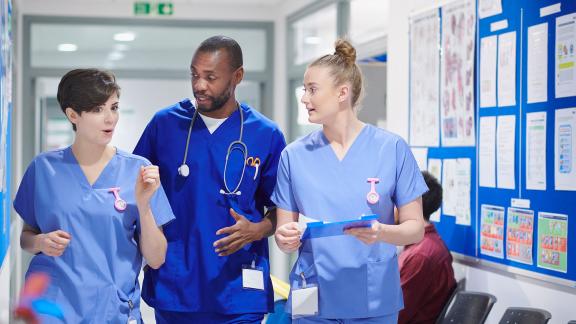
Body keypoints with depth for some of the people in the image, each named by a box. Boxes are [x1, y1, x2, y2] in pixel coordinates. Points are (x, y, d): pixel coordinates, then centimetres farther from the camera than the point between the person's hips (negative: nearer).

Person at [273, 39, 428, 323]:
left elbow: (415, 228, -2)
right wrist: (286, 238, -17)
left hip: (374, 301, -1)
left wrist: (382, 232, -21)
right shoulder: (294, 155, 2)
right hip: (314, 301, 2)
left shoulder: (392, 148, -4)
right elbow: (284, 232, 5)